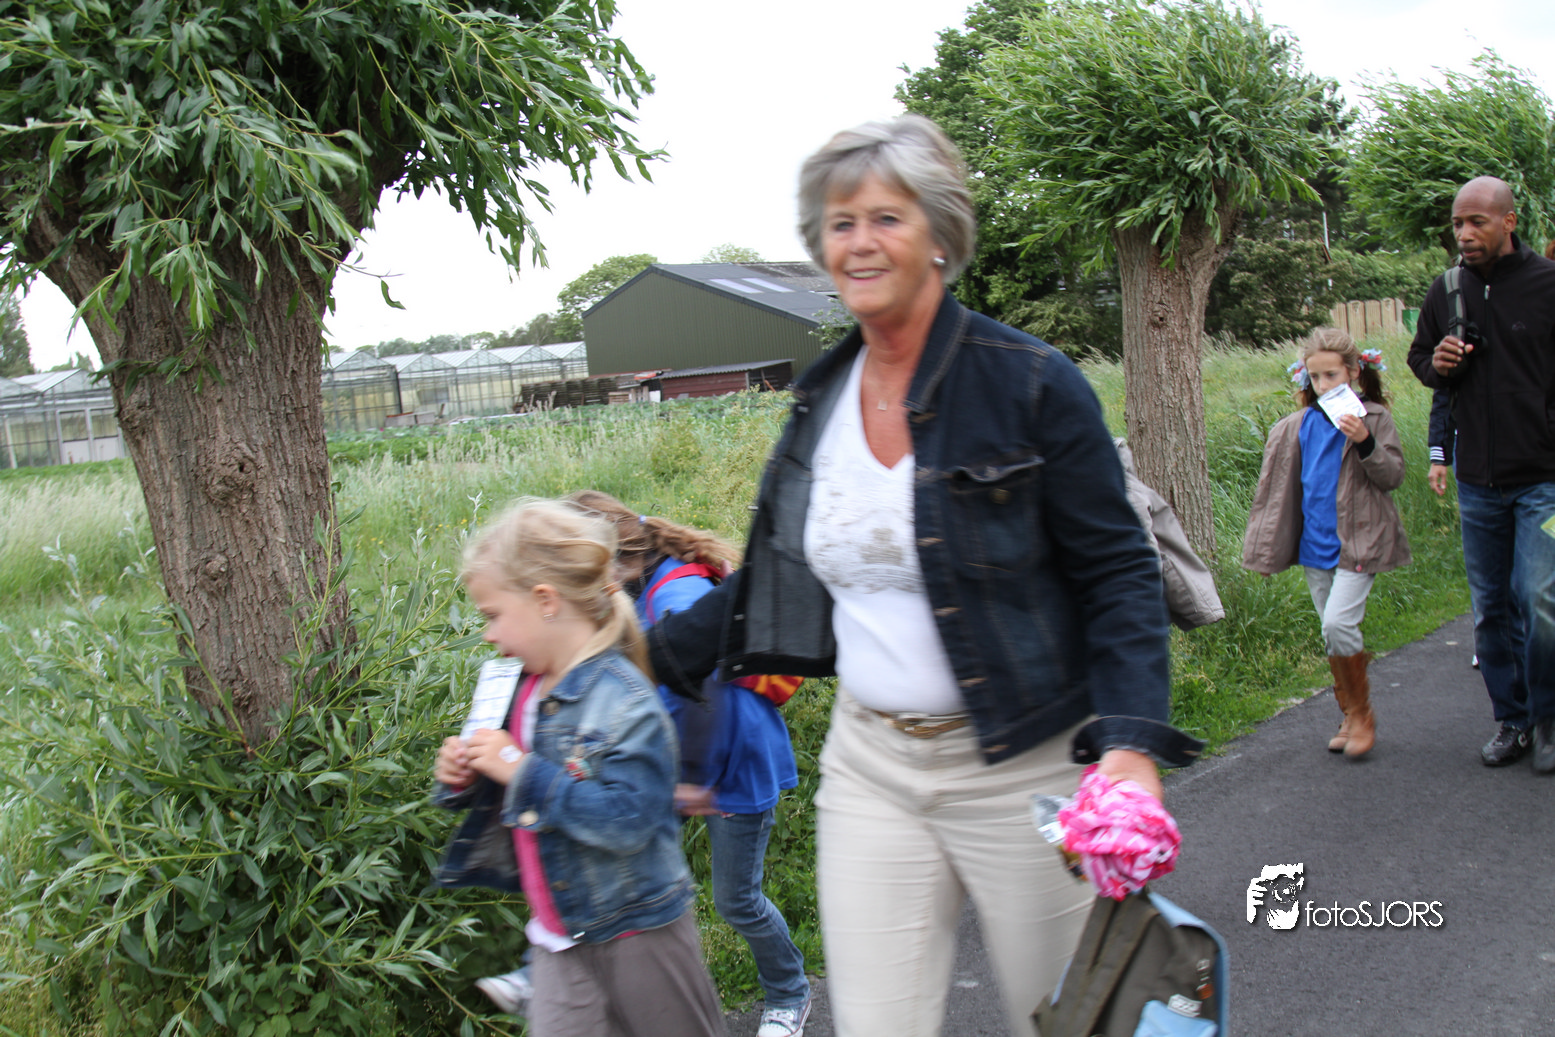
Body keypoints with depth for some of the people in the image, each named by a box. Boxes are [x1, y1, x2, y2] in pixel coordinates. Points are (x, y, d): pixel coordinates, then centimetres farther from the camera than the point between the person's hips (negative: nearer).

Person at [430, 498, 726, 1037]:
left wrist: (523, 771, -29)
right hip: (560, 933, 7)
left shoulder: (625, 702, -21)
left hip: (637, 931, -7)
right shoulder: (526, 689, 4)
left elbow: (627, 820, -30)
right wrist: (465, 781, -4)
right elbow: (511, 798, 19)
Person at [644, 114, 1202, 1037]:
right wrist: (651, 655, 13)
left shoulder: (1031, 384, -11)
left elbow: (1119, 576, -11)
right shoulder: (823, 396, 6)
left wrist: (1132, 742, -24)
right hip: (870, 763, 5)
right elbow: (782, 572, 16)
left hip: (1023, 768, -4)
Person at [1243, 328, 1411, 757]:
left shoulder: (1374, 418, -4)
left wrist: (1365, 443, -23)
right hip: (1316, 544, 5)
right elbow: (1285, 482, 17)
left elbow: (1393, 476, -6)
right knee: (1332, 632, 10)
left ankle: (1362, 712, 1)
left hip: (1358, 541, -5)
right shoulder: (1300, 425, 8)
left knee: (1338, 622, -17)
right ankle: (1350, 716, 24)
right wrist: (1268, 541, 17)